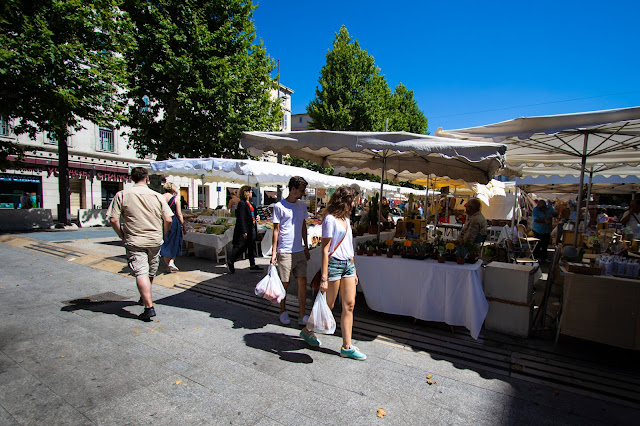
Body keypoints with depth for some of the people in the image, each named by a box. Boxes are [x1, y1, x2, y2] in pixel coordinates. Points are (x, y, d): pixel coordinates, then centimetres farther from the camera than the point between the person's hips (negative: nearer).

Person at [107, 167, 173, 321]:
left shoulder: (122, 195, -3)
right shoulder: (157, 196, -1)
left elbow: (113, 219, -8)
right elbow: (168, 220, -6)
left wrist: (122, 235, 5)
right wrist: (162, 235, 10)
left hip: (134, 241, -3)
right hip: (155, 240, 3)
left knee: (141, 273, -5)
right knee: (151, 273, 19)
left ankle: (149, 307, -14)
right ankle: (144, 298, 41)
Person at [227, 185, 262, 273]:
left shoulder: (249, 202, 13)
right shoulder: (242, 203, -14)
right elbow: (241, 218, -19)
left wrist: (256, 217, 6)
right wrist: (244, 231, -21)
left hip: (252, 228, 9)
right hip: (245, 229, -9)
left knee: (252, 247, 11)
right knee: (241, 247, -1)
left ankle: (252, 265, 18)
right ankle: (230, 262, 18)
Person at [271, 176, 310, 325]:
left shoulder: (302, 205, 11)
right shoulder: (279, 206, -6)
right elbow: (276, 230, -5)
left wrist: (306, 247, 16)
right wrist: (274, 252, -7)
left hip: (300, 250, 5)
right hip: (284, 251, -5)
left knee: (303, 281, 2)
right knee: (284, 284, 5)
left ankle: (302, 315, 11)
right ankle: (283, 311, 26)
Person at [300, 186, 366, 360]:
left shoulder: (346, 219, 15)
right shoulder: (330, 219, -11)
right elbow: (325, 249, -14)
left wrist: (353, 270, 18)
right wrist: (324, 277, -18)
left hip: (348, 264, 8)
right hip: (333, 264, -8)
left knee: (349, 305, 5)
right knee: (328, 305, 5)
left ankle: (347, 347, 13)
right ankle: (307, 330, 29)